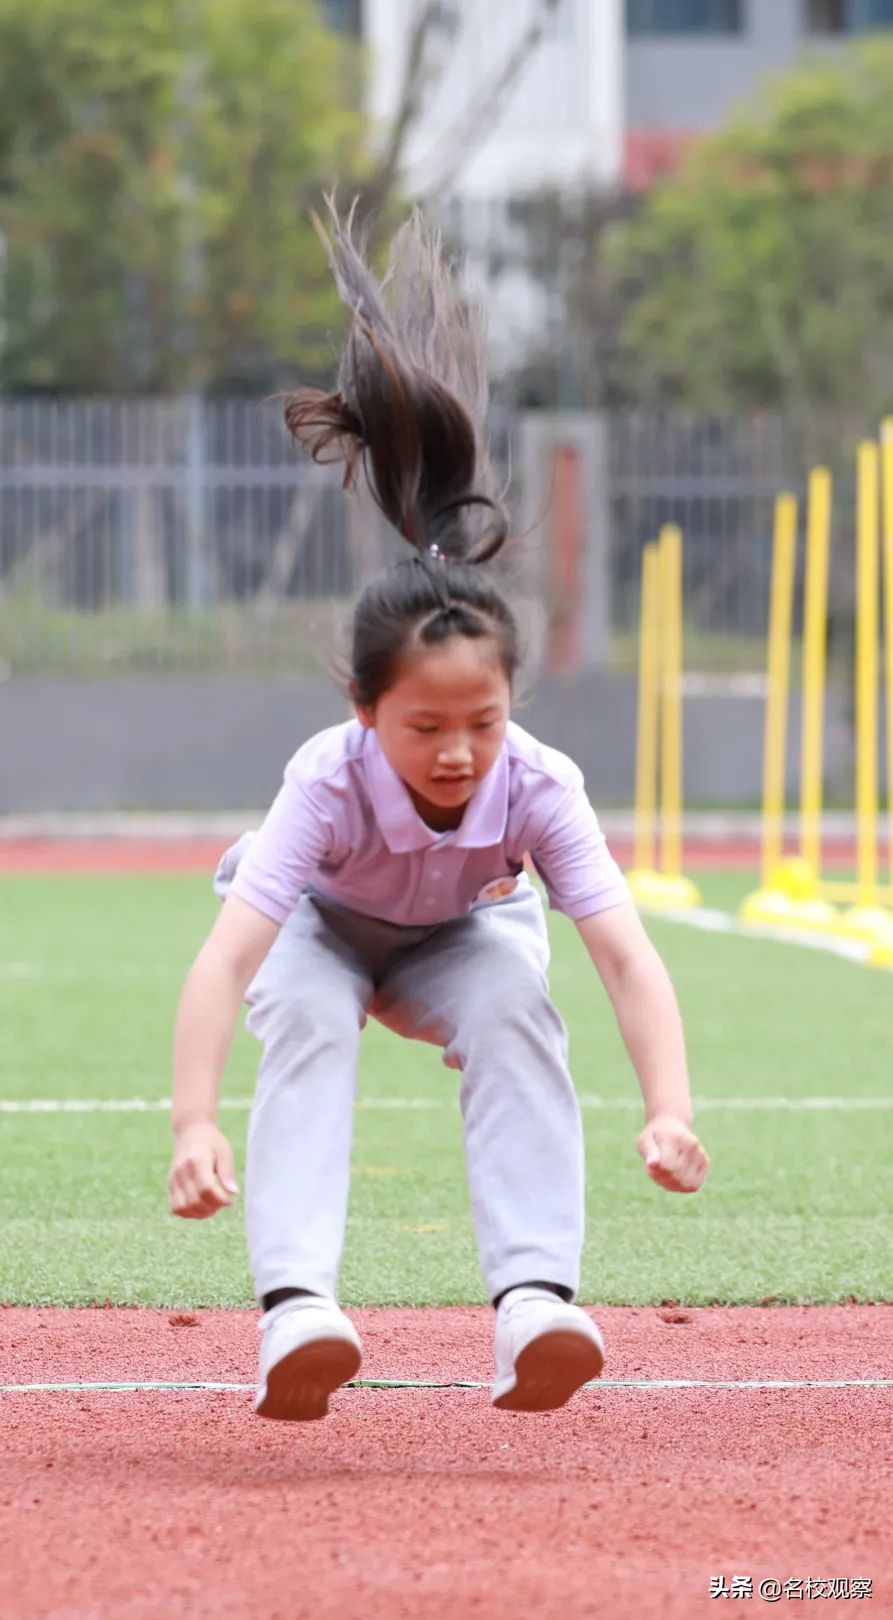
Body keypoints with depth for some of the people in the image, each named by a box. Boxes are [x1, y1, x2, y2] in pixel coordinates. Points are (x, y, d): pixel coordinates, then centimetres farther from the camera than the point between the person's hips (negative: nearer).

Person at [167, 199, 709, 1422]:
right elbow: (226, 957, -49)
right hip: (318, 925, -1)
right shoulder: (330, 782, -39)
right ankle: (296, 1306, -43)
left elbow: (626, 955, -43)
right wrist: (195, 1122, -63)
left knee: (515, 997, -31)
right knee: (305, 1013, -33)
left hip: (459, 932, 1)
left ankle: (535, 1298, -39)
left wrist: (669, 1109, -59)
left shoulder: (537, 786, -34)